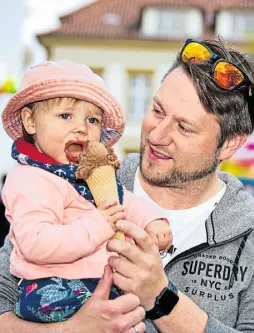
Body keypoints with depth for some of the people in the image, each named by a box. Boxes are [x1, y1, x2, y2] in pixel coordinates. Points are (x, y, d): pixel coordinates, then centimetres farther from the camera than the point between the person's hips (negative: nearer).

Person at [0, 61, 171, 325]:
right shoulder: (31, 181, -18)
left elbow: (125, 202, 22)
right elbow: (34, 244, -29)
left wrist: (151, 220, 2)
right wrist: (95, 227, -27)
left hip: (102, 279, 9)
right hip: (54, 289, -9)